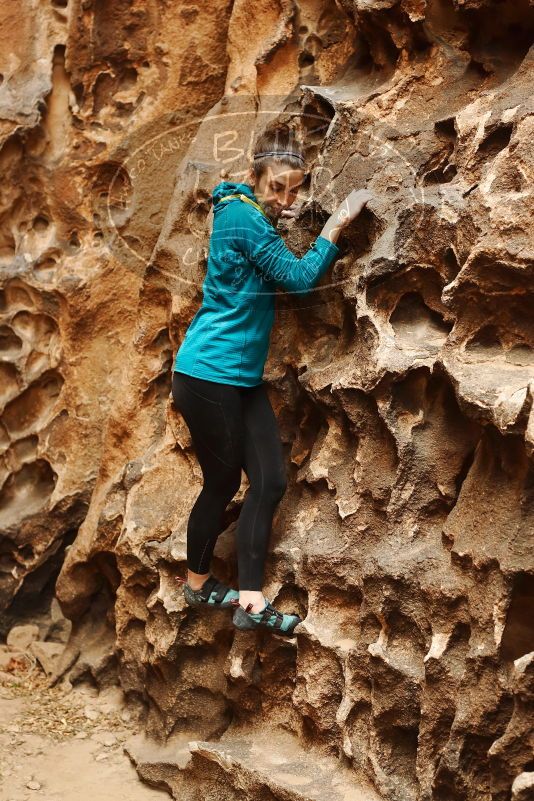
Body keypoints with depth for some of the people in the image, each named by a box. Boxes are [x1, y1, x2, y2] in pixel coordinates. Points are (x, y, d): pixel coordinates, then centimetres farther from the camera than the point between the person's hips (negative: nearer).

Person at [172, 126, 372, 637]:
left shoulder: (251, 213, 10)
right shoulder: (241, 216, -17)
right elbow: (299, 277, -17)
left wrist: (277, 217, 13)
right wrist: (336, 225, -12)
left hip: (244, 377, 9)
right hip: (208, 375, -9)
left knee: (270, 481, 1)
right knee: (223, 482, 6)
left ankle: (250, 602, 3)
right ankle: (197, 584, 27)